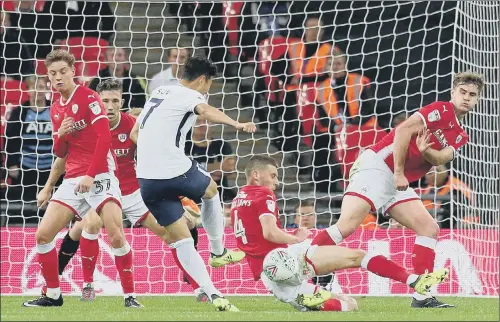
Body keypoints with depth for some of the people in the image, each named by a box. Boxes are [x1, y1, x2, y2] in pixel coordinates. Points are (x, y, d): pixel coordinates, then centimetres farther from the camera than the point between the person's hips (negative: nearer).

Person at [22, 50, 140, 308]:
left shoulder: (88, 97, -8)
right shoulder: (56, 109, 14)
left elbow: (104, 137, -15)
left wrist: (91, 175, -20)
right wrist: (60, 135, -3)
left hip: (99, 176, -7)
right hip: (73, 178, 7)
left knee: (116, 236, -20)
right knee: (43, 234, -1)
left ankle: (130, 296, -9)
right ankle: (53, 295, 12)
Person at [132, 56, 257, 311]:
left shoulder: (158, 93, 20)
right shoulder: (189, 95, -5)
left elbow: (135, 132, 26)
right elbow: (208, 112, -29)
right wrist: (237, 124, -44)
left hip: (146, 179, 7)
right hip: (175, 170, -7)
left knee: (181, 240, 8)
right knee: (210, 190, 27)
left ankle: (212, 294, 0)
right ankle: (218, 252, 35)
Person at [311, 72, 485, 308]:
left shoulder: (461, 137, 19)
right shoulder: (441, 110, -5)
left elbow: (441, 158, -1)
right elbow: (403, 131, -15)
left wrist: (425, 151, -23)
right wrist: (399, 172, -14)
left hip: (397, 182, 9)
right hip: (377, 166, -9)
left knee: (430, 229, -1)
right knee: (346, 226, -21)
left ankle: (421, 296, -4)